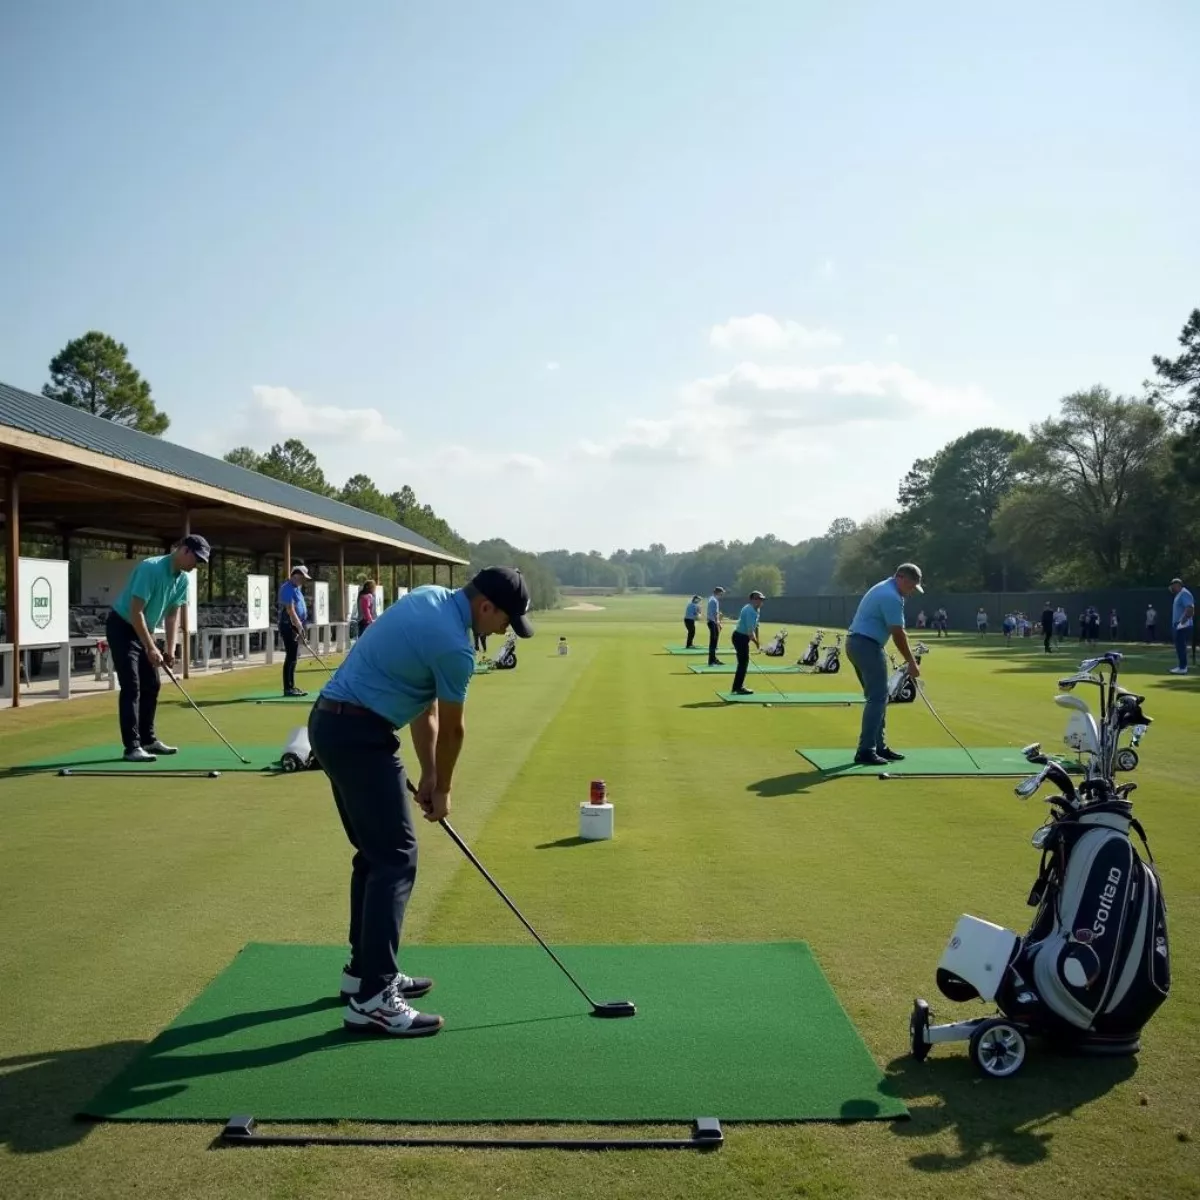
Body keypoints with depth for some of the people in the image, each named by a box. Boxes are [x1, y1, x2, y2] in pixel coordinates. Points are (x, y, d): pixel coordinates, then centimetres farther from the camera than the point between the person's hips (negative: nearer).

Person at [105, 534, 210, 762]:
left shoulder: (182, 579, -1)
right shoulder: (151, 568, -27)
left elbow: (172, 615, 6)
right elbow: (136, 612, -28)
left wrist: (170, 649, -3)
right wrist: (151, 648, -27)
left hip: (144, 629, 9)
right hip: (122, 627, -9)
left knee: (151, 685, 10)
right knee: (131, 687, -13)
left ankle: (148, 739, 19)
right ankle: (132, 747, -12)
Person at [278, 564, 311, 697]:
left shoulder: (296, 588, 16)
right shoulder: (288, 588, -15)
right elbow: (290, 610, -22)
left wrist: (300, 627, 16)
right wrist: (299, 626, -22)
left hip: (295, 626, 10)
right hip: (289, 626, -10)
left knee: (293, 657, 12)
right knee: (291, 657, -10)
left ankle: (291, 687, 16)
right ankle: (288, 688, -9)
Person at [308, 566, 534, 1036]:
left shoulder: (430, 596, 11)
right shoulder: (454, 646, -18)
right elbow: (451, 729, -2)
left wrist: (427, 772, 15)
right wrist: (442, 789, 14)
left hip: (331, 723, 10)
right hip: (360, 734, -10)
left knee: (374, 852, 17)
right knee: (396, 858, -8)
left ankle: (365, 968, 25)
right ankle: (371, 998, -9)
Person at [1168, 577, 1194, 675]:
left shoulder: (1184, 594, -14)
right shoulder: (1179, 595, 19)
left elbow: (1190, 609, -25)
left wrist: (1182, 622, -26)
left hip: (1183, 626, -11)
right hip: (1178, 626, 11)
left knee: (1181, 646, -10)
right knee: (1179, 646, 13)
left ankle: (1183, 668, -9)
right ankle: (1182, 666, 19)